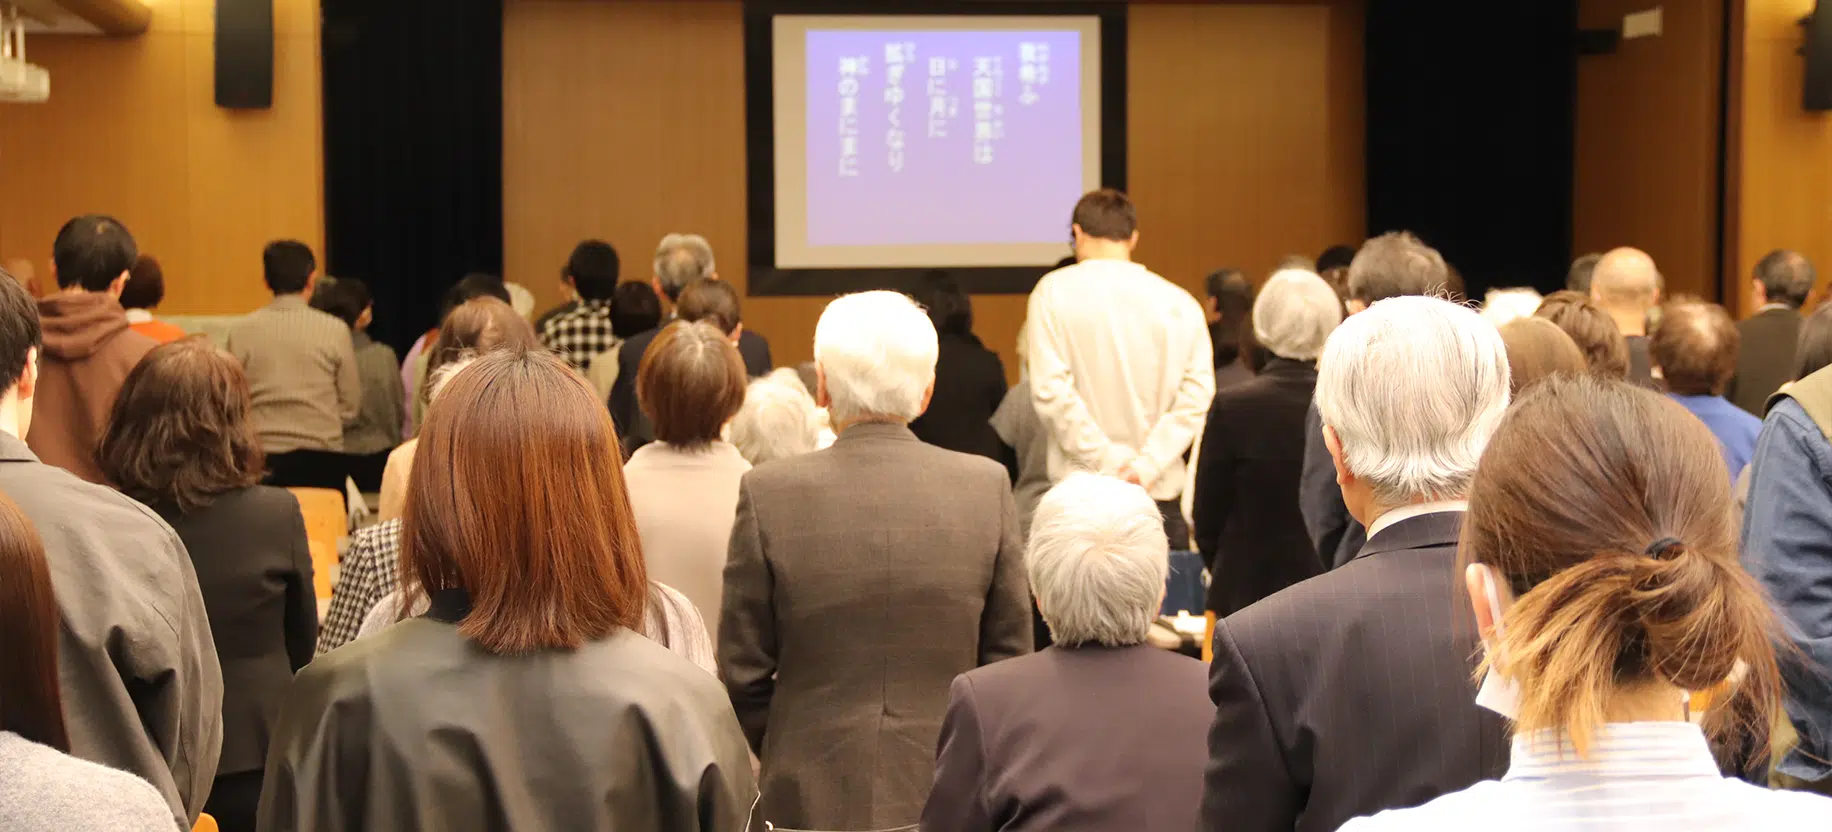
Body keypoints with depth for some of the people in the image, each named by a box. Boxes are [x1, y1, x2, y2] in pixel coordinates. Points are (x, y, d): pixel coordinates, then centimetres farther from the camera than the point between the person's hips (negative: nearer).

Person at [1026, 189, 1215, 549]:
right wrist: (1146, 465, -8)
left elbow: (1050, 390, -9)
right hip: (1160, 493, 2)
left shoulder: (1054, 292, -1)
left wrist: (1108, 462, -7)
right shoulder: (1181, 302, 4)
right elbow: (1197, 396, -4)